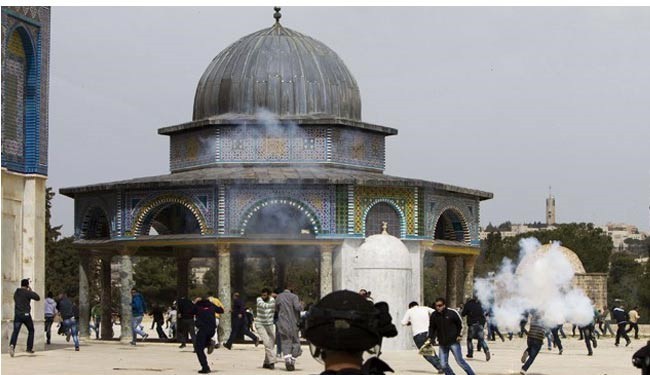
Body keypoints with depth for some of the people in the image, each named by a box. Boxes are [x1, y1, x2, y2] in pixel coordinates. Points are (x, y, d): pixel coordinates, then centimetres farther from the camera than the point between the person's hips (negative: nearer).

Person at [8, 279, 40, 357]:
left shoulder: (16, 293, 11)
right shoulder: (27, 292, -8)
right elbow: (37, 298, -8)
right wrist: (31, 291, 4)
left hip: (17, 315, 4)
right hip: (26, 314, -4)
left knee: (15, 331, -5)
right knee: (31, 331, 16)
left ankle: (12, 345, -32)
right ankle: (29, 348, 16)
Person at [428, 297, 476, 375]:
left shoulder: (452, 313, -8)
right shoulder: (434, 315, 1)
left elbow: (460, 324, 4)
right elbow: (432, 328, 13)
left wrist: (460, 335, -4)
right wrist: (430, 338, 1)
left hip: (454, 342, -4)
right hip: (442, 344, 4)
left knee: (460, 361, -5)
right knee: (443, 364, 0)